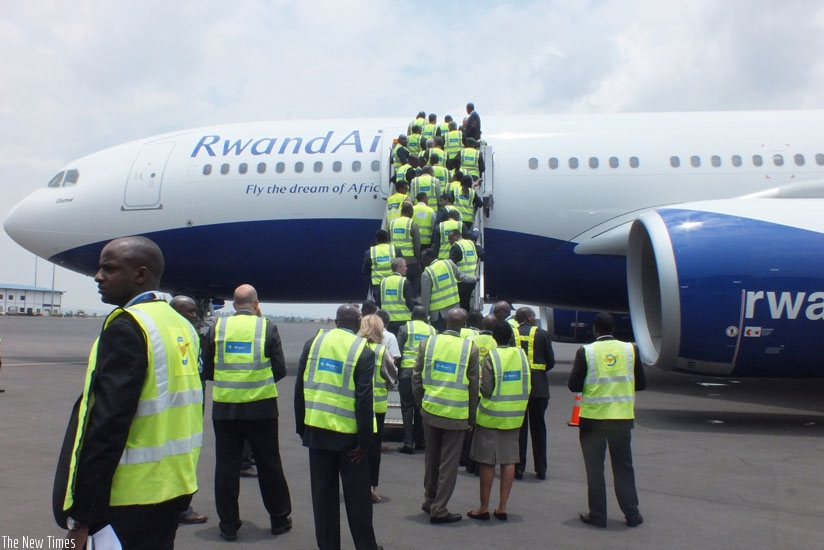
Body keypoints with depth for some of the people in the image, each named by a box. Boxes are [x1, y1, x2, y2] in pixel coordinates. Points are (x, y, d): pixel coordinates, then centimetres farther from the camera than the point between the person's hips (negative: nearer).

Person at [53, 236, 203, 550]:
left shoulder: (126, 326, -17)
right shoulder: (183, 326, 8)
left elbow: (108, 423, -22)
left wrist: (81, 516, -19)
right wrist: (174, 475, 18)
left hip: (129, 500, -8)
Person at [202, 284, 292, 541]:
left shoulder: (218, 327, 0)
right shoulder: (267, 327, -4)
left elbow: (207, 371, 5)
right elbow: (280, 370, -3)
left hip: (225, 408, 1)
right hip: (261, 407, -1)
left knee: (227, 466, 11)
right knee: (269, 465, 11)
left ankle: (229, 525, 18)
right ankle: (279, 519, 23)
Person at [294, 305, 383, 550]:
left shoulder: (314, 341, 1)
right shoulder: (363, 351, -9)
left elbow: (300, 387, 2)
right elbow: (364, 400, -14)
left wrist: (301, 426, 9)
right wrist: (365, 440, -8)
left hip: (317, 428, 3)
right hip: (348, 433, -3)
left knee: (323, 492, 12)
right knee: (357, 494, 10)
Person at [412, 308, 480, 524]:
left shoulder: (428, 343, -3)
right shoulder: (470, 348, -7)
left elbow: (416, 377, 1)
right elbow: (473, 385, -3)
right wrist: (472, 417, 5)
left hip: (431, 410, 3)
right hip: (457, 414, -3)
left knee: (431, 459, 18)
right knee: (449, 463, 6)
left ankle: (429, 500, 30)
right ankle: (439, 509, 10)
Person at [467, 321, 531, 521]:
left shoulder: (491, 356, -13)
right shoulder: (521, 354, 1)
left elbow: (487, 390, -16)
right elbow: (528, 385, 7)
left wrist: (479, 378, 2)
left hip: (491, 416, -4)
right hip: (514, 416, 5)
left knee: (487, 462, 4)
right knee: (508, 461, 10)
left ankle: (484, 508, 12)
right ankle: (502, 507, 16)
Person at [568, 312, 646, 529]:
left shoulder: (585, 351, -9)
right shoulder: (630, 349, -1)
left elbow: (574, 385, -9)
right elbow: (641, 383, 5)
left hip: (593, 418, -2)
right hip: (622, 418, 3)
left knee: (594, 467, 8)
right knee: (623, 467, 14)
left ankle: (597, 515, 13)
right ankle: (632, 515, 19)